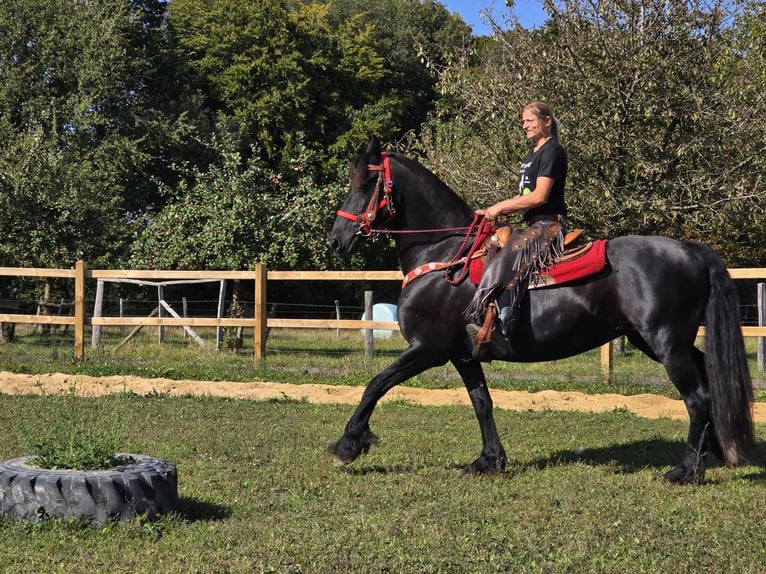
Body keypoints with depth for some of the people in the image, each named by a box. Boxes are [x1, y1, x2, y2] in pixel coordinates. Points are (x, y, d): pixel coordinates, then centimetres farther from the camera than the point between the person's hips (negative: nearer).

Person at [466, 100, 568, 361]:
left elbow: (539, 196, -16)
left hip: (548, 224, -11)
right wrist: (493, 211, 9)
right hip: (533, 225, 11)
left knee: (506, 261, -30)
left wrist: (499, 207, -11)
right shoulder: (534, 153, 23)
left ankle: (494, 329, -43)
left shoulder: (552, 151, -7)